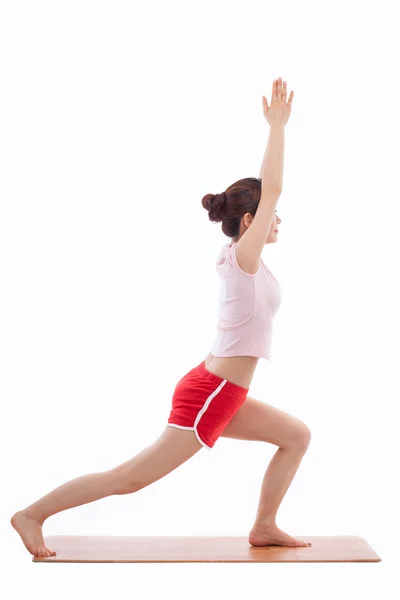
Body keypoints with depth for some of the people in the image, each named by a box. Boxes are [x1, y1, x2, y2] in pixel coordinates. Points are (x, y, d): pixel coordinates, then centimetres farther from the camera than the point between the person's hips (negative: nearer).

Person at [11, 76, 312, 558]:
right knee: (131, 477, -3)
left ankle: (264, 527, 19)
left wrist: (277, 128, 15)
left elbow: (265, 188, 16)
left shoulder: (237, 259, 9)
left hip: (221, 394, 10)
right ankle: (32, 515, 5)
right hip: (208, 395, -9)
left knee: (296, 435, 14)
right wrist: (278, 126, -15)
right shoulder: (243, 258, -14)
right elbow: (271, 189, -20)